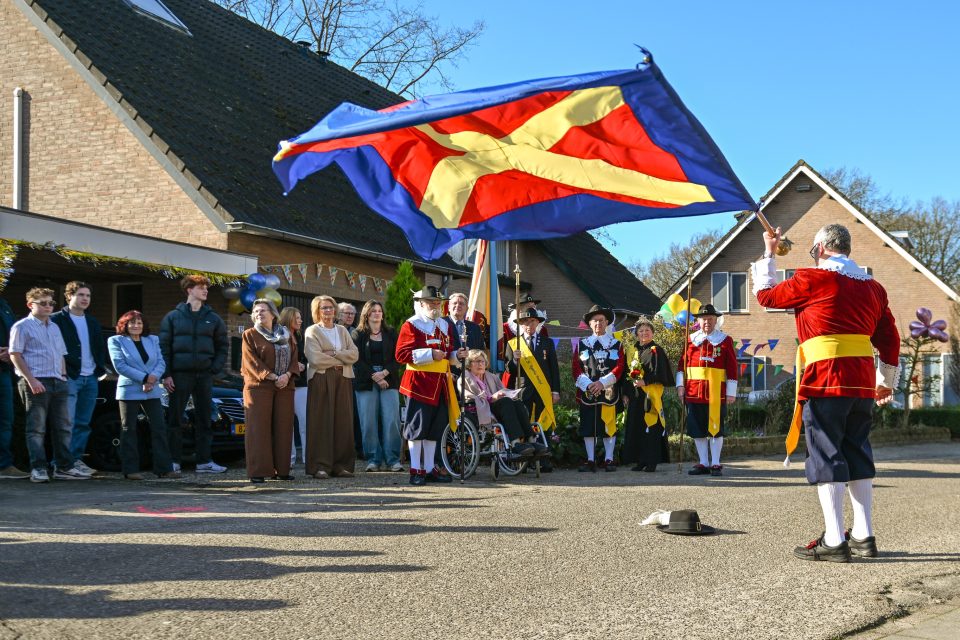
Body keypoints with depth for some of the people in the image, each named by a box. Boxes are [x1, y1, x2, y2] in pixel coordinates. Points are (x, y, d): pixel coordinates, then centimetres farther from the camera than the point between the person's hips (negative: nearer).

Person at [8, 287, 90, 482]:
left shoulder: (55, 327, 21)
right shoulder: (22, 327, -1)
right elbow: (15, 355, -8)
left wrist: (63, 376, 13)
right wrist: (31, 380, -15)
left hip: (57, 382, 7)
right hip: (36, 383, -7)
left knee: (63, 427, 6)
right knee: (37, 428, -5)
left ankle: (64, 467, 10)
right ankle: (38, 469, -3)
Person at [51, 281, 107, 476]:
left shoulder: (93, 323, 18)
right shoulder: (56, 320, -3)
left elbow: (101, 348, 20)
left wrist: (99, 368, 6)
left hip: (90, 379, 6)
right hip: (69, 378, -6)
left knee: (83, 423, 8)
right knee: (68, 421, -12)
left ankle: (76, 459, 13)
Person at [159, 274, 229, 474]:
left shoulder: (213, 319, 9)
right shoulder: (173, 317, 3)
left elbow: (222, 347, 13)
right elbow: (163, 346, 0)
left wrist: (215, 369, 0)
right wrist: (166, 374, -7)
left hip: (204, 375, 3)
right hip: (180, 375, -2)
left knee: (204, 418, 5)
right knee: (174, 418, -2)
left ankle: (204, 461, 10)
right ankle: (173, 460, 3)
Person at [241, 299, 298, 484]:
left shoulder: (287, 336, 15)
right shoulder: (250, 335, 4)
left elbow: (294, 358, 8)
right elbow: (252, 361, -6)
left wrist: (287, 375, -12)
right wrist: (272, 377, -16)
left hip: (284, 387, 4)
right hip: (258, 387, -4)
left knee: (283, 428, 3)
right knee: (259, 429, -7)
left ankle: (281, 469, 9)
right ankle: (258, 472, -7)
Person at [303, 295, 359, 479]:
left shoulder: (342, 330, 18)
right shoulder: (312, 331, 4)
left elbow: (354, 354, 5)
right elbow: (315, 358, -10)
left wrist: (333, 354, -9)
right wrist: (341, 360, -5)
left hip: (343, 380, 4)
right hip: (321, 380, -4)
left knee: (343, 422, 1)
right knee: (321, 423, -7)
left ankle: (341, 464, 4)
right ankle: (320, 466, -6)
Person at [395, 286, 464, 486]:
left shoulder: (445, 325, 17)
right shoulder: (411, 325, -5)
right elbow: (401, 354, -13)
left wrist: (457, 355, 2)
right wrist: (430, 354, -18)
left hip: (441, 383, 7)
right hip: (419, 383, -7)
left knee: (436, 428, 10)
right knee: (417, 427, -4)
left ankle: (430, 469, 18)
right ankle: (416, 470, 1)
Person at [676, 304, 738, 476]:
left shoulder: (725, 340, 5)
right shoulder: (691, 339, 12)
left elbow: (732, 367, 2)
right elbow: (682, 363, 11)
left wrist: (731, 392, -3)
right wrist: (680, 384, 1)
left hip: (717, 394, -3)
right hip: (694, 392, 3)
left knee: (715, 428, -1)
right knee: (697, 430, 5)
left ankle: (716, 464, 5)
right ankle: (703, 463, 13)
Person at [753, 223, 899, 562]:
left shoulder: (813, 279, -6)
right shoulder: (873, 286, 15)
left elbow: (766, 295, 7)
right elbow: (890, 338, 18)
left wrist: (768, 254, 20)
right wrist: (887, 381, 28)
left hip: (825, 383, -6)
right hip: (862, 383, 7)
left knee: (826, 457, -4)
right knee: (857, 454, 14)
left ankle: (834, 542, -6)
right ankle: (864, 537, 17)